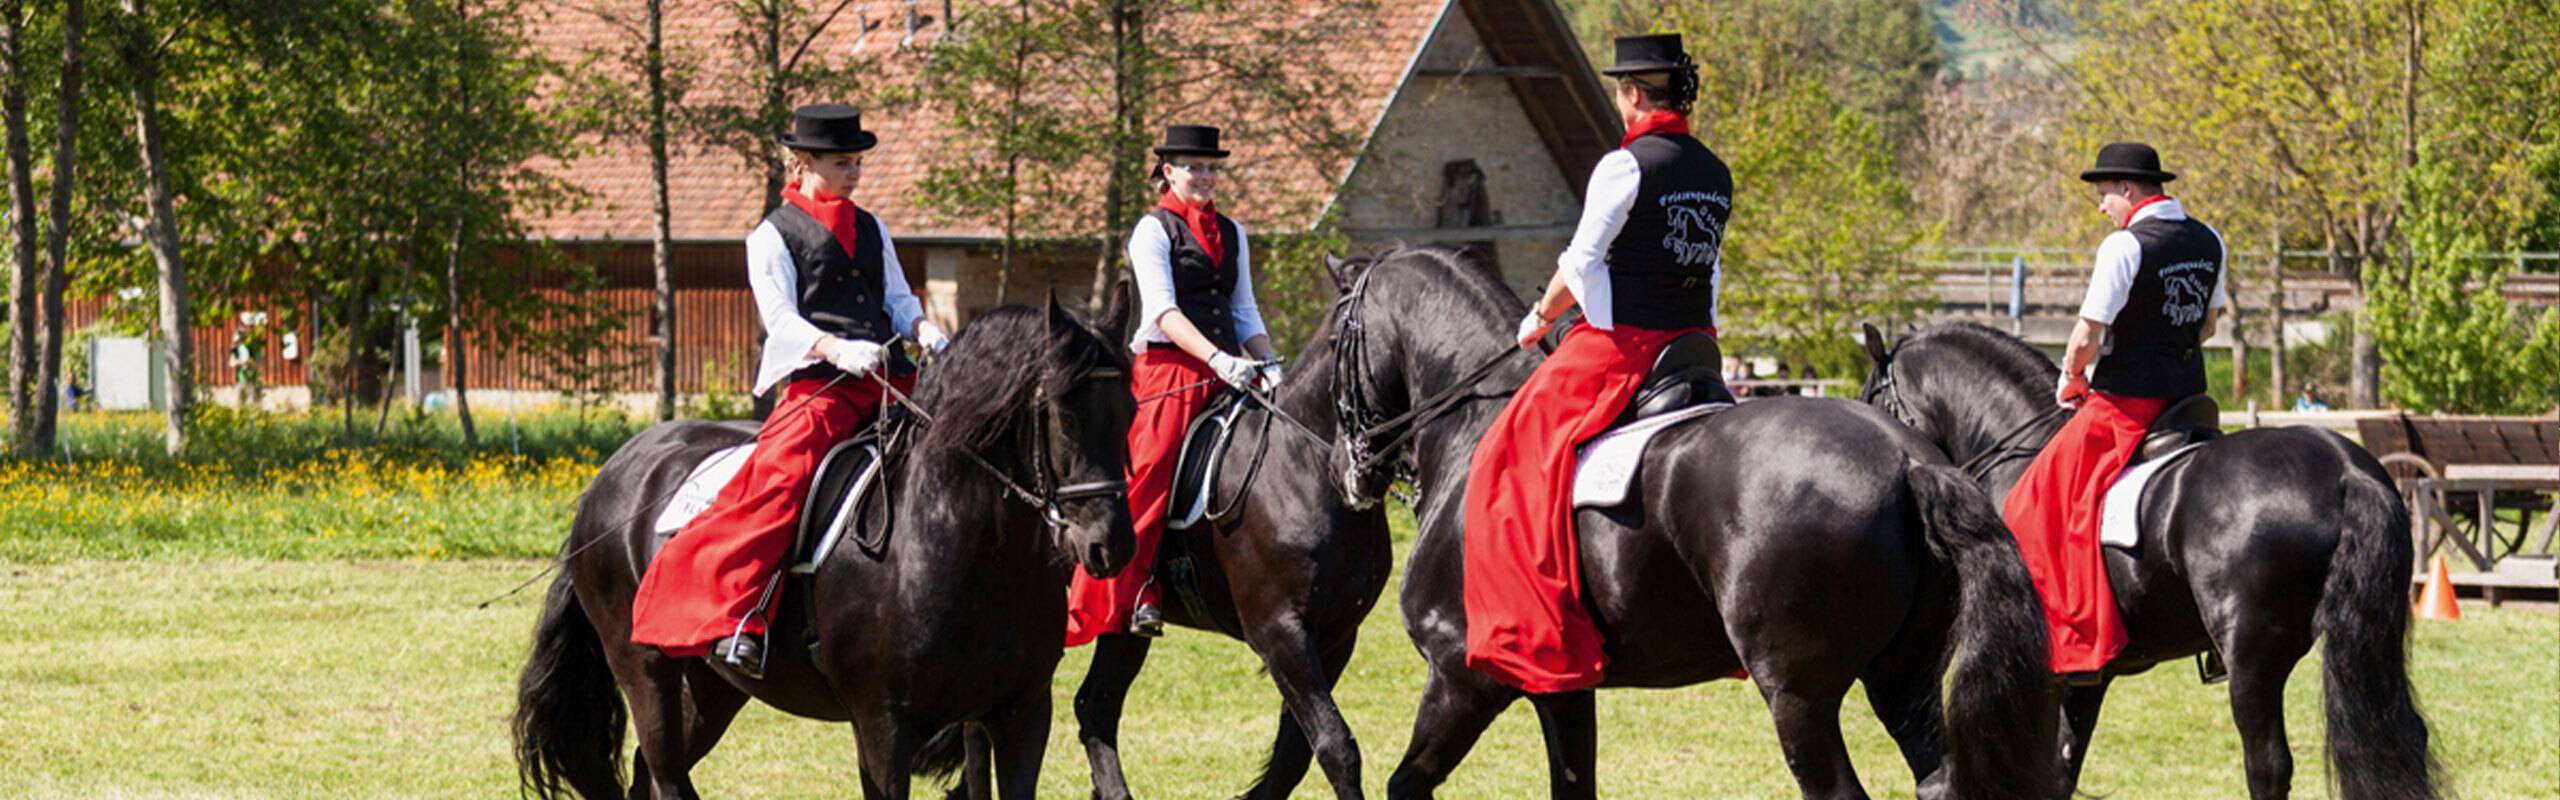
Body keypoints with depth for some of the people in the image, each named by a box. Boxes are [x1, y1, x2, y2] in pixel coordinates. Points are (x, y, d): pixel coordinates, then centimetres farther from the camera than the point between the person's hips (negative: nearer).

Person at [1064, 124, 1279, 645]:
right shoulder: (1154, 231, 0)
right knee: (1149, 483, -16)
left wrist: (1266, 364, 4)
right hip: (1166, 367, -6)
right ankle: (1132, 593, -13)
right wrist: (1216, 359, -23)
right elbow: (1163, 309, -12)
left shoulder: (1232, 234, 20)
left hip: (1227, 372, 6)